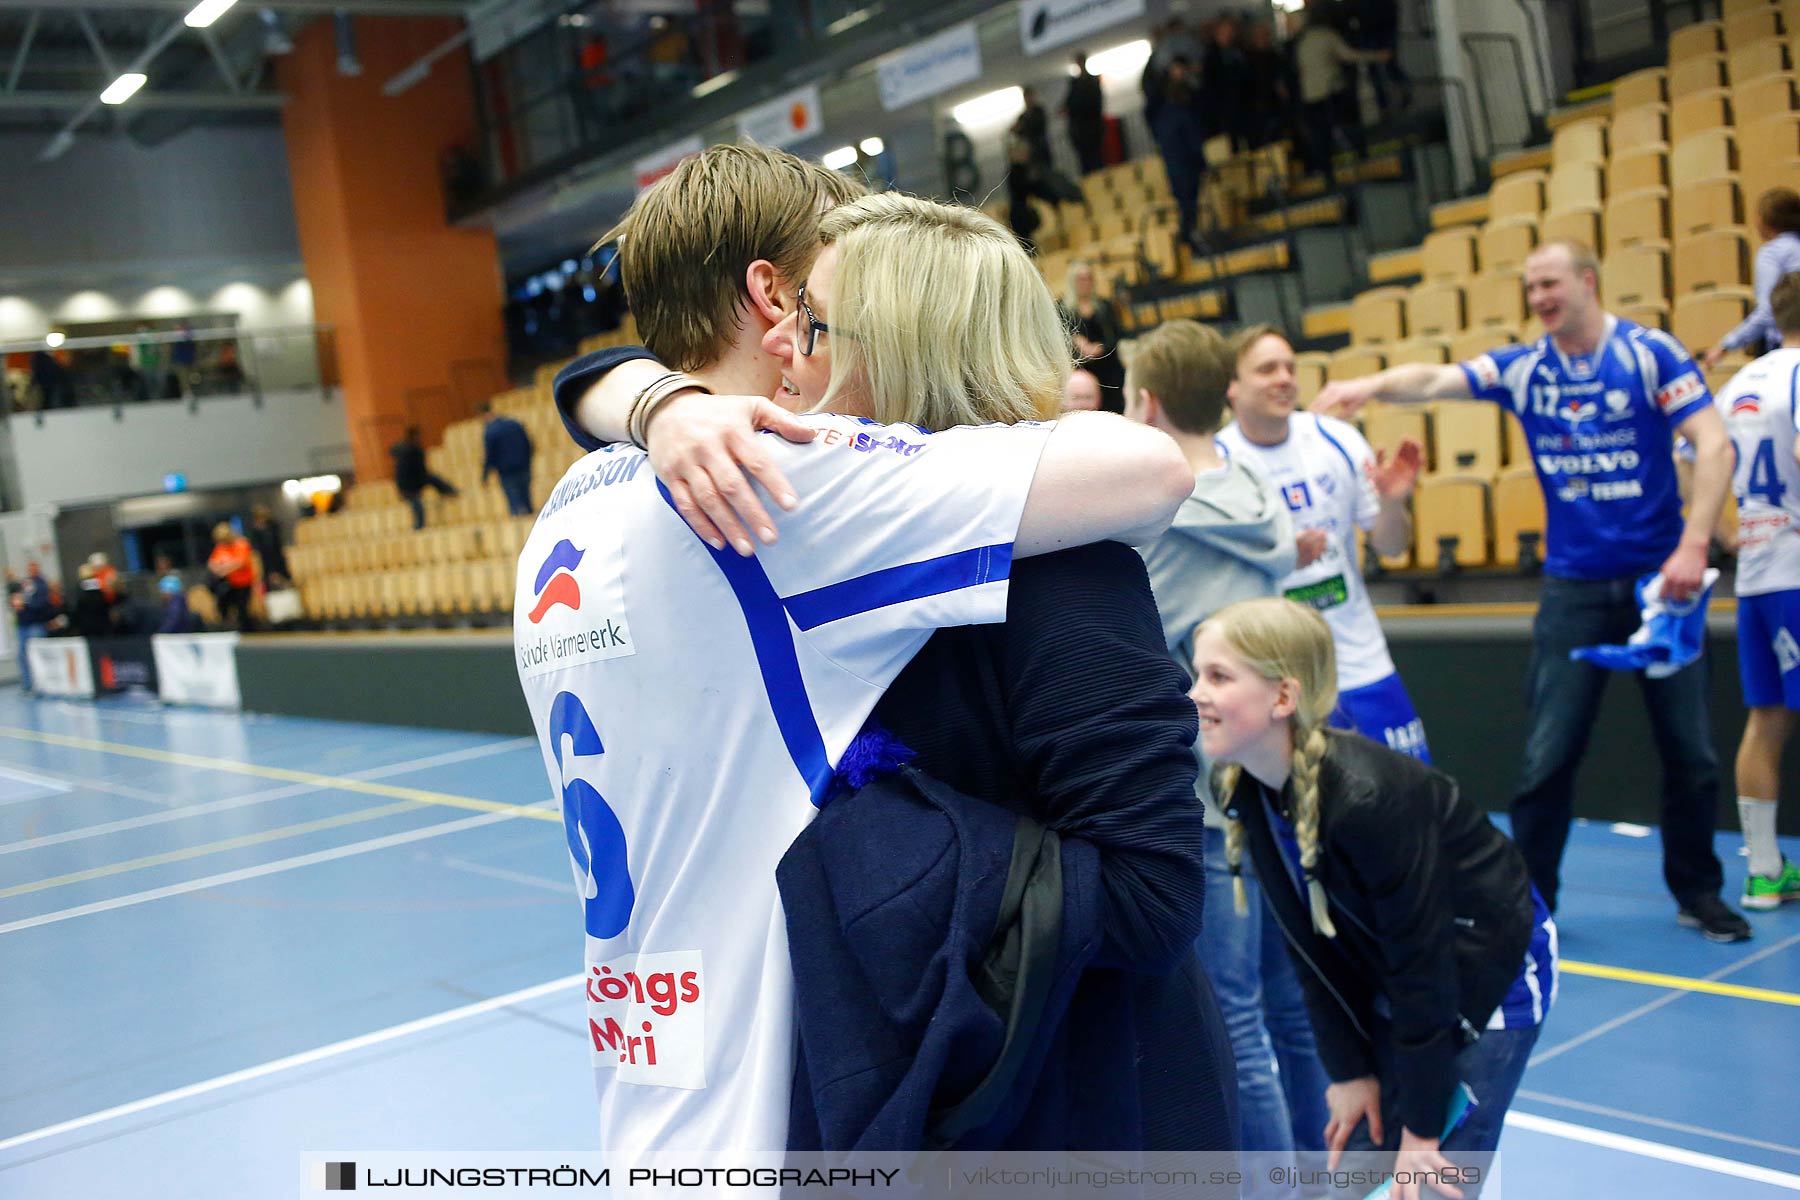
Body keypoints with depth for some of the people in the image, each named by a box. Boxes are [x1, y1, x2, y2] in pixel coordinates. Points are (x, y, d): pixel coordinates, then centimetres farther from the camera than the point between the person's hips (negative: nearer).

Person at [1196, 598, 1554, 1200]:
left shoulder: (1367, 797, -34)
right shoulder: (1249, 791, -11)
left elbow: (1422, 964, -26)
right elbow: (1311, 946, -3)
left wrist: (1421, 1126, -19)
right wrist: (1349, 1070, -2)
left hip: (1492, 973, -7)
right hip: (1385, 985, 7)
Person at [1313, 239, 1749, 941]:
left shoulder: (1652, 354, -5)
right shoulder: (1522, 369, 1)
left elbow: (1714, 444, -9)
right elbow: (1434, 381, -13)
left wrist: (1693, 546, -19)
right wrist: (1374, 385, -34)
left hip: (1659, 579, -1)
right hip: (1573, 587, 1)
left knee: (1690, 752, 6)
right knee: (1547, 756, -1)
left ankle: (1698, 895, 25)